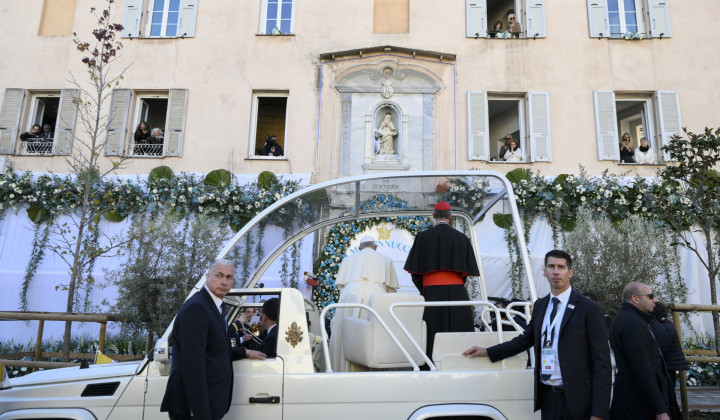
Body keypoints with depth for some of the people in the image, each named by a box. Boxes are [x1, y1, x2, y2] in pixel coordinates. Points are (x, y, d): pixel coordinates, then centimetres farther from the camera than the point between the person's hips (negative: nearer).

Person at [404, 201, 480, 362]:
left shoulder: (423, 237, -1)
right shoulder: (462, 238, 5)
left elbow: (415, 271, -2)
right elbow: (467, 272, 6)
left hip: (432, 293, -1)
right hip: (457, 292, 2)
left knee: (434, 336, 1)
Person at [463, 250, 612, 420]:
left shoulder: (589, 309, -9)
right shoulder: (540, 305, 8)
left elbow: (602, 363, -9)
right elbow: (526, 340, 19)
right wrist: (487, 352, 15)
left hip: (575, 400, -4)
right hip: (547, 396, 5)